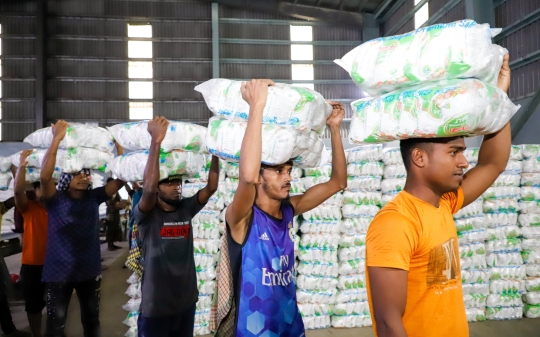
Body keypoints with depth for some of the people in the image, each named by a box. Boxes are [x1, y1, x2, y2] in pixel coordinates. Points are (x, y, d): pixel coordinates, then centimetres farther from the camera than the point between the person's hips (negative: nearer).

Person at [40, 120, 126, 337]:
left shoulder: (94, 198, -1)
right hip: (59, 272, -3)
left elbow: (121, 179, -7)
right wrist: (57, 139, -32)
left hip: (90, 271, 4)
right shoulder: (55, 201, -10)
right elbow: (45, 176, -29)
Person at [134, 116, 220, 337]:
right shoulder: (146, 216, -12)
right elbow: (149, 187, -30)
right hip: (156, 308, -5)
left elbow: (211, 187, -7)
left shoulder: (186, 209, 2)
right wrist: (156, 141, -35)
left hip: (186, 301, 5)